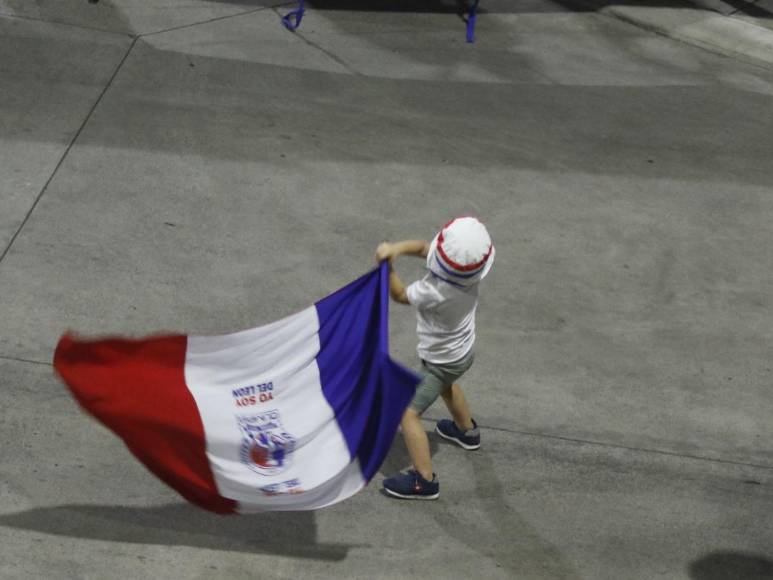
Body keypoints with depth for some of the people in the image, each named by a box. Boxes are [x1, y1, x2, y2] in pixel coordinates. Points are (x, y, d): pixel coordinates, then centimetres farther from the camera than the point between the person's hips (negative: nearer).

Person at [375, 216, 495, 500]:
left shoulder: (434, 292, -42)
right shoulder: (467, 265, -22)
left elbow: (399, 295, -21)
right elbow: (422, 246, -14)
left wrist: (388, 265, -14)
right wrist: (396, 248, -31)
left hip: (442, 360, -8)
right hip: (463, 349, 8)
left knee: (408, 412, -2)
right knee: (446, 385, 37)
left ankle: (424, 481, 3)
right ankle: (467, 431, 59)